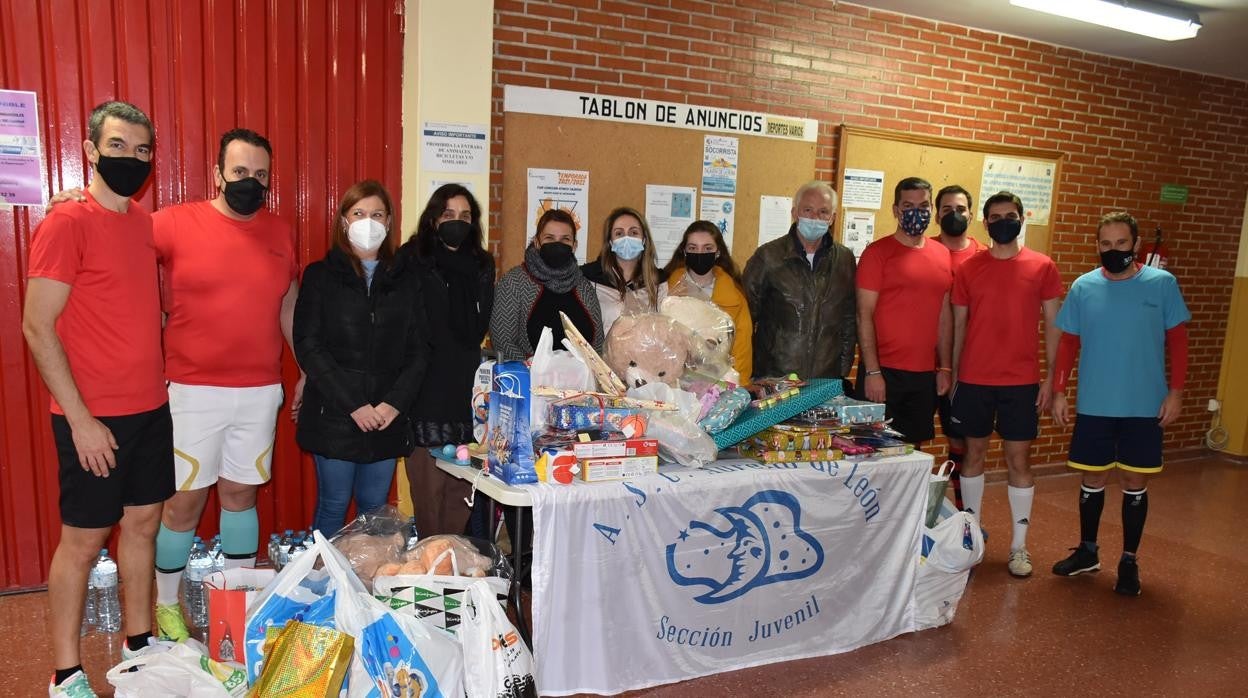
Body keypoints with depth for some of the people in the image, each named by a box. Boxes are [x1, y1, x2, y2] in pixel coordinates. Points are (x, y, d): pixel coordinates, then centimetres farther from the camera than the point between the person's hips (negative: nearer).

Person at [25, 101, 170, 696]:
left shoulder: (145, 222, 9)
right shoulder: (66, 224, -12)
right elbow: (38, 328, -14)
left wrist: (160, 385, 12)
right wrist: (80, 418, -16)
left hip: (151, 408, 7)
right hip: (95, 418, -7)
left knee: (143, 522, 15)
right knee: (83, 539, 4)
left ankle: (139, 644, 30)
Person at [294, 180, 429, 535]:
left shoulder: (405, 280, 10)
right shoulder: (321, 276, 2)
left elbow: (419, 349, 5)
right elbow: (308, 346, -7)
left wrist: (395, 403, -9)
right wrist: (353, 405, -14)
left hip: (388, 419, 3)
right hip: (334, 416, -2)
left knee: (375, 508, 10)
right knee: (333, 507, 5)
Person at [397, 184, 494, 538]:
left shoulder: (482, 264, 16)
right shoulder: (411, 260, 1)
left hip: (467, 389, 4)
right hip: (426, 390, -4)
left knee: (462, 489, 5)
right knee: (428, 488, -3)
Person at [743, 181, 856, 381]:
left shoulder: (845, 259, 5)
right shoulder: (768, 256, -5)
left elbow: (850, 320, 11)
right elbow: (746, 314, -1)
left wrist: (844, 368, 8)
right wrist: (748, 371, -2)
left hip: (826, 380, 3)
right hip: (772, 378, -2)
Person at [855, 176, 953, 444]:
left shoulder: (942, 255, 9)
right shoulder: (877, 252, -6)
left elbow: (945, 315, 13)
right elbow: (864, 316, -10)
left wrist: (945, 367, 9)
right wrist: (872, 371, -15)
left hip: (926, 374, 5)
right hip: (884, 371, -4)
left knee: (912, 447, 12)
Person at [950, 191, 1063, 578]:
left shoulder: (1042, 267, 1)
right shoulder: (968, 269, 3)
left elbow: (1052, 324, 2)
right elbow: (958, 325, 6)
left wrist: (1050, 376, -4)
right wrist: (952, 376, 4)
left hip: (1022, 381, -1)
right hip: (974, 380, 1)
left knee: (1019, 459, 4)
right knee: (974, 453, 10)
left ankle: (1019, 545, 14)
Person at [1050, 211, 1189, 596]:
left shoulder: (1162, 284, -4)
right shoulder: (1083, 287, -1)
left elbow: (1177, 341, 0)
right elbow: (1068, 343, 3)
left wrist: (1176, 392, -6)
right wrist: (1059, 392, 0)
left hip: (1145, 407, -1)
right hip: (1093, 406, 1)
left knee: (1134, 483, 7)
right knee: (1092, 480, 11)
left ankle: (1129, 561, 22)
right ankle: (1087, 551, 28)